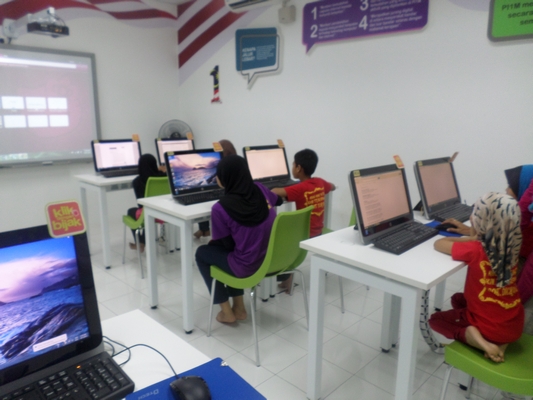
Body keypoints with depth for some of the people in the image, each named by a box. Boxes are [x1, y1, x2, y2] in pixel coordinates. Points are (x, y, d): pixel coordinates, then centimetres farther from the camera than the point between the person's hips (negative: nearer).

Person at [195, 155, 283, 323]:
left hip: (248, 266, -6)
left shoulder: (220, 208, -18)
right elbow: (278, 200, 19)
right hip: (274, 260, 6)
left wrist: (212, 243, 14)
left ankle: (227, 312, 26)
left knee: (202, 253, 20)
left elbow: (228, 244, -7)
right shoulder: (260, 189, -3)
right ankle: (239, 307, 34)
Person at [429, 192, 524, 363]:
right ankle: (500, 342, 11)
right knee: (458, 299, 29)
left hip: (490, 327, -6)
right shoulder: (511, 245, -6)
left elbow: (439, 244, -13)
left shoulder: (475, 250, -25)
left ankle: (481, 342, -5)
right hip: (515, 324, 6)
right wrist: (475, 235, 9)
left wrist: (470, 239, -4)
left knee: (436, 319, 17)